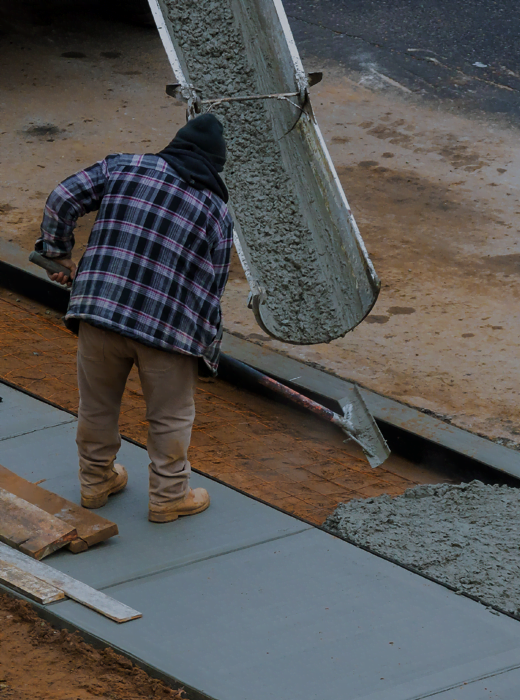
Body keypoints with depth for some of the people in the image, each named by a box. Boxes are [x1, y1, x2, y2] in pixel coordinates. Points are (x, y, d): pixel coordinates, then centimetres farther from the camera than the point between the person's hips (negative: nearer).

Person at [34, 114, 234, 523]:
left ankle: (97, 482, 36)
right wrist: (209, 350, 18)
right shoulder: (217, 212, 6)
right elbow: (212, 288, 8)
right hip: (169, 327, -2)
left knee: (97, 405, 20)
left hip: (99, 307, 2)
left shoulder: (124, 167, 8)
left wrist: (60, 253, 18)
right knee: (171, 417, 15)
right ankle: (168, 497, 25)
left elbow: (63, 201, 5)